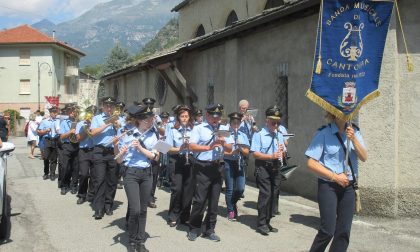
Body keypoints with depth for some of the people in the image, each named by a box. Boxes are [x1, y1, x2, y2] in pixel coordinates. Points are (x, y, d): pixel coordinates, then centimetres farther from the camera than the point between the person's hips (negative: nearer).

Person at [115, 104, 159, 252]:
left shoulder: (152, 136, 3)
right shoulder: (127, 135, -9)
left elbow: (156, 157, -6)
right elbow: (119, 160, -6)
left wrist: (140, 148, -18)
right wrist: (122, 152, -28)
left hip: (146, 174, 4)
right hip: (131, 174, -4)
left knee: (143, 210, 8)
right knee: (135, 210, -10)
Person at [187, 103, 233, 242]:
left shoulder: (224, 129, 13)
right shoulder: (199, 128, 1)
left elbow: (230, 148, 9)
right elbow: (192, 146, -11)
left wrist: (223, 144, -12)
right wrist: (208, 147, -21)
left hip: (218, 167, 4)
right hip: (203, 167, -4)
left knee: (214, 200, 8)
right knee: (200, 199, -4)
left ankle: (209, 230, 18)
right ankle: (194, 229, 10)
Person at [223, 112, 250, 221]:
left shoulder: (243, 135, 11)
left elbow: (247, 152, 8)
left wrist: (241, 148, -12)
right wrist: (232, 152, -21)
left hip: (239, 163, 4)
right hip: (228, 163, -4)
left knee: (240, 188, -2)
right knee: (230, 189, 0)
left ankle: (232, 203, 27)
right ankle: (230, 211, 12)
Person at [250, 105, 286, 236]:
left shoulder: (279, 135, 15)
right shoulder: (259, 134, -3)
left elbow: (282, 156, 19)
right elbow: (255, 154, -11)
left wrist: (282, 152, -4)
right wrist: (271, 156, -18)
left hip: (275, 168, 6)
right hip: (263, 167, -6)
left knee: (272, 196, 10)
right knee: (266, 194, -14)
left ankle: (267, 222, 20)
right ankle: (261, 224, -7)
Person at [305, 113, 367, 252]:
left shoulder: (354, 131, 3)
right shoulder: (324, 133, -11)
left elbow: (364, 158, -2)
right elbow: (311, 163, -12)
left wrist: (354, 139, -17)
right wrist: (335, 177, -14)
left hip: (348, 186, 5)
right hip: (328, 186, -4)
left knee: (344, 230, 6)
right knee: (328, 230, -6)